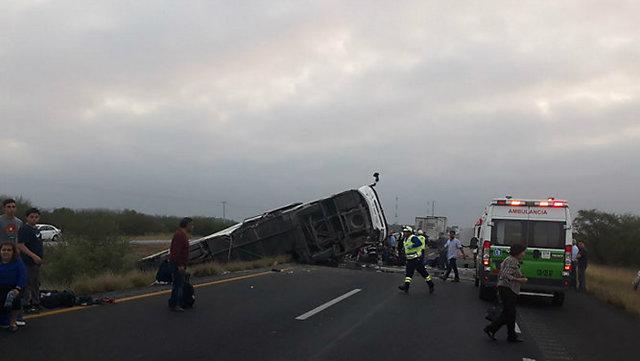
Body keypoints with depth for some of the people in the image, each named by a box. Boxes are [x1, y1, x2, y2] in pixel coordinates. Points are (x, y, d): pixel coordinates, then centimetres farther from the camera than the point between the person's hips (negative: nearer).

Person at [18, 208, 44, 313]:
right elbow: (20, 245, -22)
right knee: (28, 284, -4)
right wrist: (33, 256, -26)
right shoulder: (24, 229, -14)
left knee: (36, 284, 16)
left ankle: (36, 304, 26)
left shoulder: (36, 229, 15)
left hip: (36, 261, 10)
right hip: (28, 262, -10)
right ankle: (28, 305, 3)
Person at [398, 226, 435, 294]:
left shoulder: (413, 238, -16)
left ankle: (431, 285, 12)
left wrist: (411, 246, -33)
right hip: (410, 260, 9)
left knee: (423, 272, -1)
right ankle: (406, 287, -2)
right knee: (408, 273, 1)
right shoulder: (405, 239, 14)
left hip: (416, 259, -9)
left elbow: (419, 243, -33)